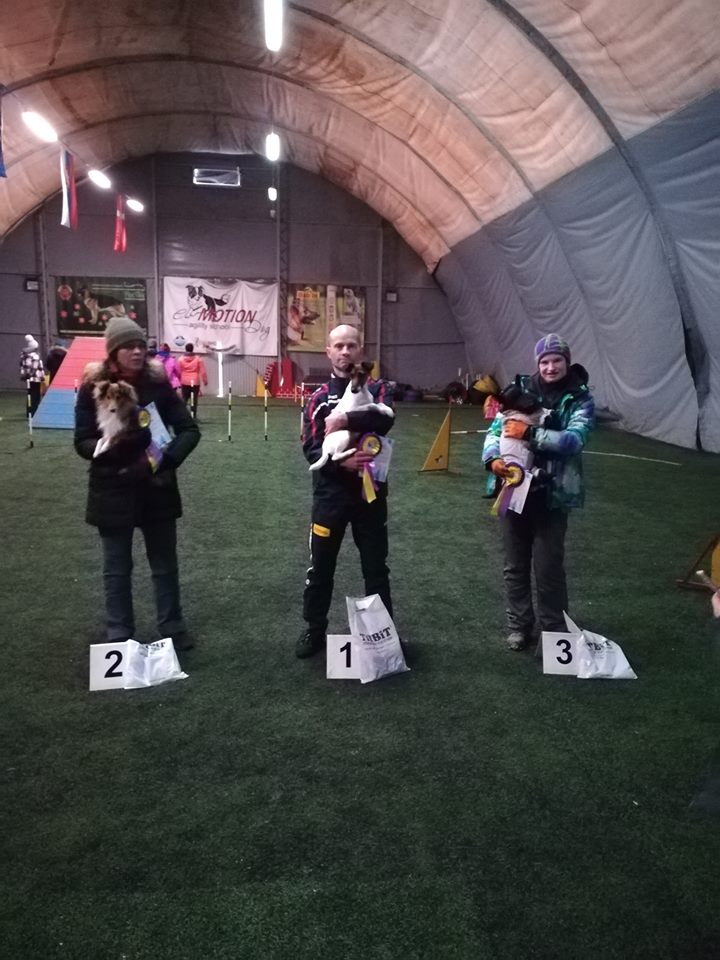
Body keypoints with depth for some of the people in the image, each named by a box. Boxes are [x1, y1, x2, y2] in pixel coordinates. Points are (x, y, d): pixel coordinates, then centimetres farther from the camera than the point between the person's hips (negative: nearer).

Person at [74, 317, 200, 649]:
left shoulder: (157, 383, -5)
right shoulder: (93, 387, -8)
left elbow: (190, 430, -4)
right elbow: (82, 442, -6)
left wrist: (166, 458, -21)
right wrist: (110, 447, -26)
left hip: (157, 489, 1)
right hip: (112, 491, -1)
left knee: (165, 565, 13)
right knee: (116, 569, 12)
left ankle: (173, 628, 30)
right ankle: (119, 636, 28)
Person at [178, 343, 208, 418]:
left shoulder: (181, 359, 2)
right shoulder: (198, 359, -2)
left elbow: (178, 372, 4)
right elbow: (203, 371, -1)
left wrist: (179, 382, 15)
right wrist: (205, 380, 9)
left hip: (185, 382, 1)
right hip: (195, 382, -1)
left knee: (184, 399, 8)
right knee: (194, 400, 2)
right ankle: (194, 416, 2)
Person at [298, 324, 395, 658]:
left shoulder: (377, 388, 2)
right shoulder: (318, 397, 3)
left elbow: (385, 419, -20)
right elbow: (310, 448, -7)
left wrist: (345, 420, -27)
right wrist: (342, 462, -23)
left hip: (370, 490, 0)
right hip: (330, 491, 1)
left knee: (376, 565, 10)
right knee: (320, 565, 10)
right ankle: (314, 630, 28)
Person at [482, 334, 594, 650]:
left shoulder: (580, 399, -3)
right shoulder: (520, 390, 3)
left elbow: (574, 439, -18)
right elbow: (495, 429, 0)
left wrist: (530, 433, -27)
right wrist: (492, 459, -19)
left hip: (551, 495, -3)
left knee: (548, 568, 3)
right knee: (515, 564, 13)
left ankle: (554, 632, 22)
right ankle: (520, 626, 31)